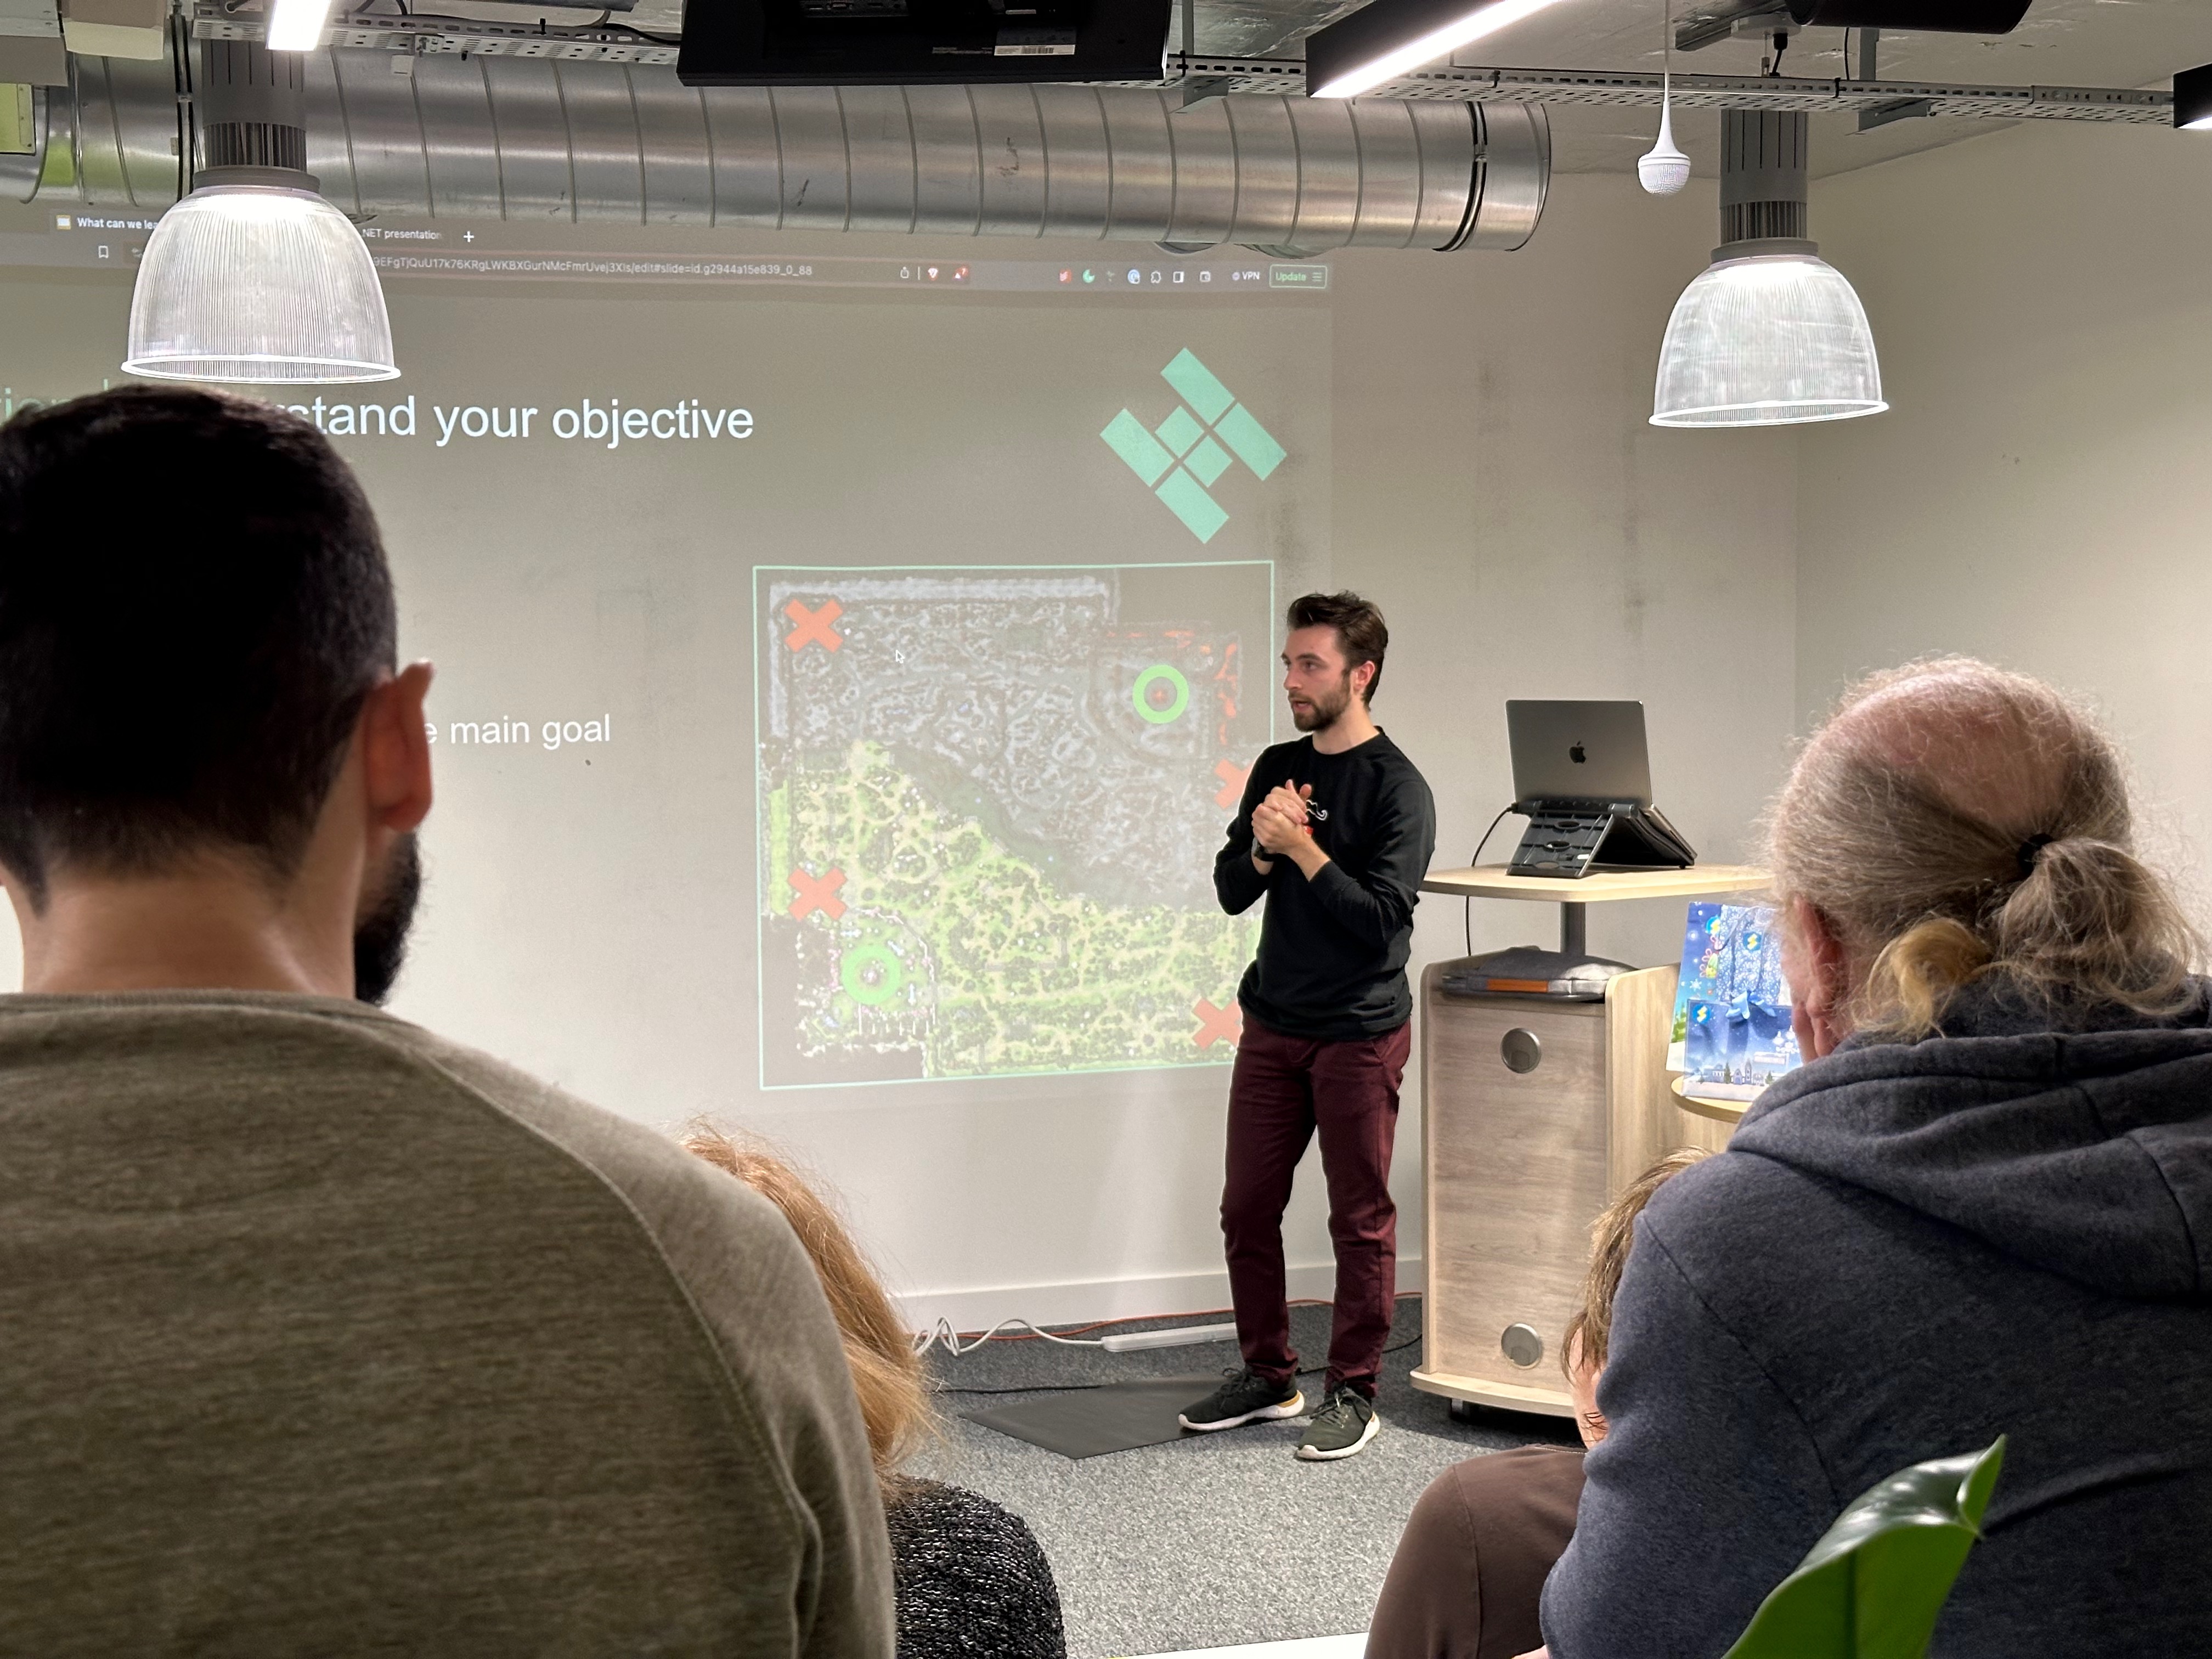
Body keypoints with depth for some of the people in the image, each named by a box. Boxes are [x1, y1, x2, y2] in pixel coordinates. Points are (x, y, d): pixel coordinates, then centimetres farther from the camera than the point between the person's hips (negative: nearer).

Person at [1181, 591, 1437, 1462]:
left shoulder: (1397, 788, -10)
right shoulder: (1276, 767, 9)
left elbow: (1380, 919, -17)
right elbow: (1231, 892, 7)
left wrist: (1302, 847, -19)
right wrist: (1265, 844, -12)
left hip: (1359, 1035, -6)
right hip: (1272, 1024, 6)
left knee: (1361, 1218, 2)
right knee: (1247, 1208, 9)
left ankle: (1353, 1392, 13)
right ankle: (1267, 1374, 23)